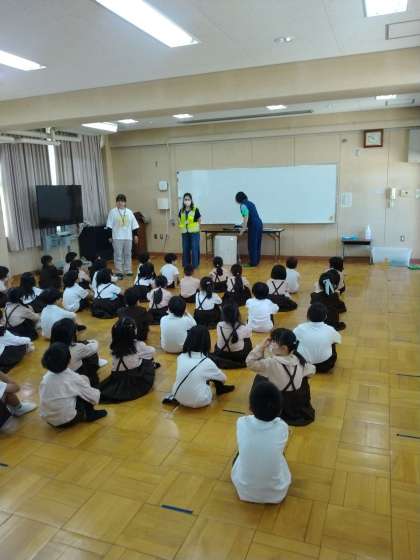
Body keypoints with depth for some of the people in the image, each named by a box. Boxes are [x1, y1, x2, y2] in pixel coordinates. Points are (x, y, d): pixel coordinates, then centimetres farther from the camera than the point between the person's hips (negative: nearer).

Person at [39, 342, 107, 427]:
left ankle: (88, 413, 19)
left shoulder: (47, 376, -3)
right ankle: (89, 414, 17)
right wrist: (97, 393, 18)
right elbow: (92, 396, -5)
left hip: (47, 418, 6)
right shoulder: (73, 378, -16)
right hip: (67, 420, -6)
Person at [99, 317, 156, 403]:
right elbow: (152, 351, 1)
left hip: (117, 384, 4)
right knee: (148, 360, 18)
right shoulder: (138, 345, -17)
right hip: (137, 384, -4)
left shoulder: (114, 347, -10)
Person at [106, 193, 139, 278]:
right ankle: (119, 271, 6)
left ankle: (128, 270, 19)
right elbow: (109, 226, -2)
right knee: (118, 255, -1)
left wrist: (135, 235, 6)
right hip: (117, 237, -3)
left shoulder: (129, 212, 8)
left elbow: (134, 225, 10)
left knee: (128, 254, 10)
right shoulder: (112, 212, -1)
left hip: (128, 237, 3)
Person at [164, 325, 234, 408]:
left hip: (178, 398, 5)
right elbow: (223, 378, 10)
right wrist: (221, 382, 35)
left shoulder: (180, 357, -1)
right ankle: (220, 389, 34)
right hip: (199, 402, -5)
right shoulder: (207, 362, -10)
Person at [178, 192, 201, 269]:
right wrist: (182, 227, 4)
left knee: (194, 249, -1)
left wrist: (193, 227, 1)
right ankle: (186, 265, 23)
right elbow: (179, 220, 15)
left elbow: (199, 220, -4)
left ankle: (195, 265, 10)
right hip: (185, 233, 4)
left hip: (194, 233, -4)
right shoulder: (181, 210, 2)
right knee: (185, 249, 11)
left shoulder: (195, 210, -11)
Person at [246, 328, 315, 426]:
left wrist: (262, 346, -20)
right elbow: (311, 372, 7)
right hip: (300, 405, 4)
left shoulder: (272, 363, -27)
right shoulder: (299, 359, -11)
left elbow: (250, 362, -23)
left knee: (259, 378, 13)